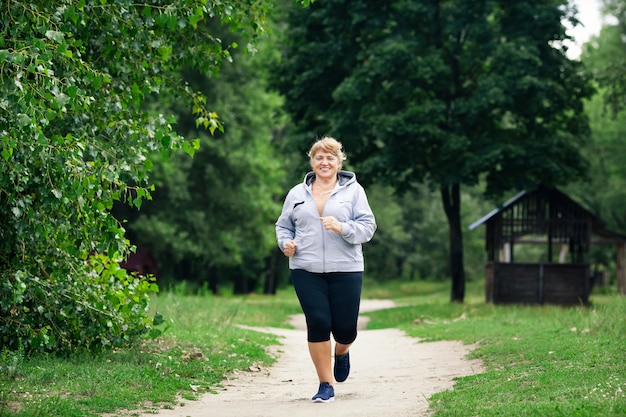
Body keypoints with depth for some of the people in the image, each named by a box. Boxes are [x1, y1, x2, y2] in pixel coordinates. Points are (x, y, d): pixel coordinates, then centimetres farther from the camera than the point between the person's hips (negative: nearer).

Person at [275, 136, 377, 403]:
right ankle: (326, 385, 4)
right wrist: (285, 242, -1)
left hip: (345, 270, -1)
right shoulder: (297, 194, 12)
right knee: (318, 324, -8)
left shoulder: (353, 190, 5)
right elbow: (283, 225, 20)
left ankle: (342, 352, 40)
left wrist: (342, 228, -19)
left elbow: (368, 226, -1)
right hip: (306, 271, 1)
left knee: (345, 328, 1)